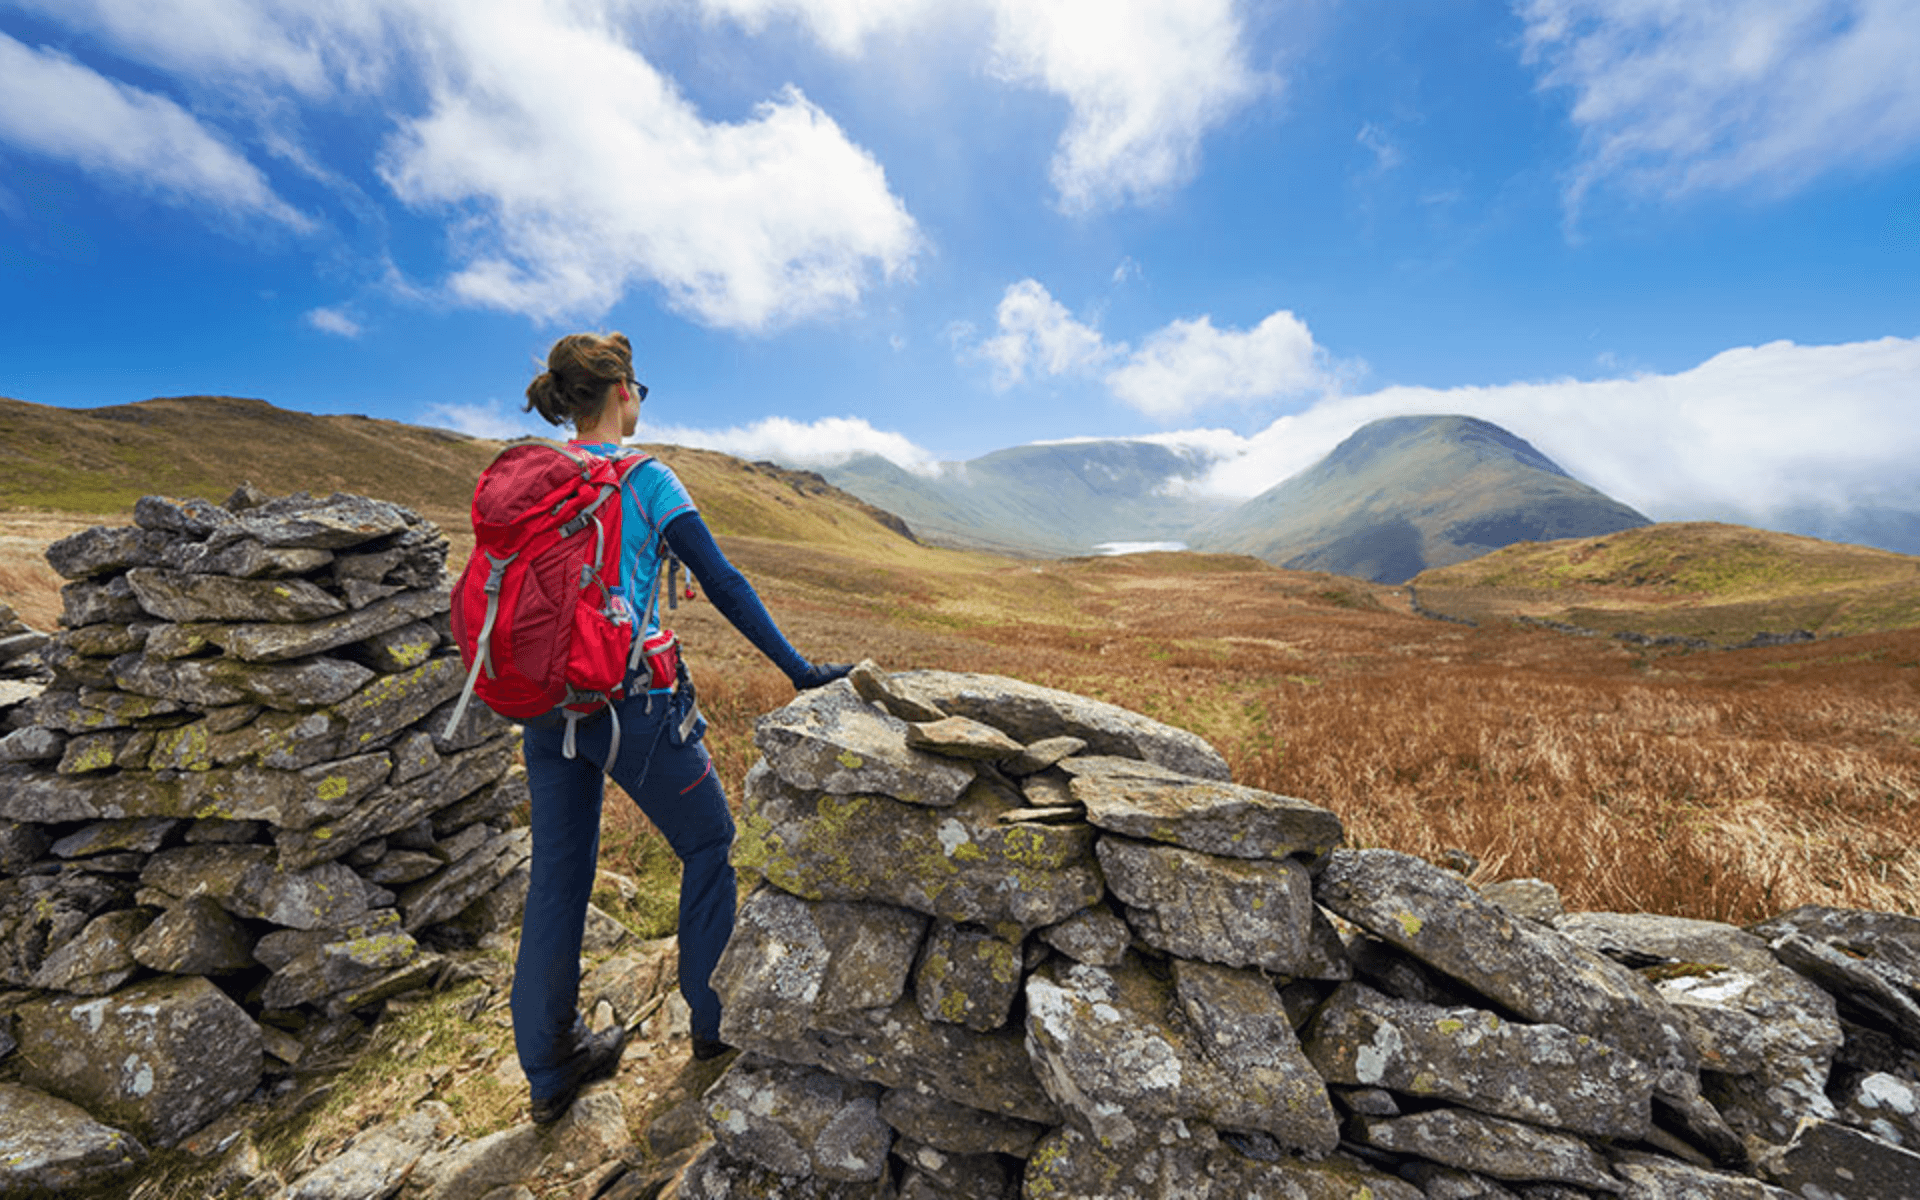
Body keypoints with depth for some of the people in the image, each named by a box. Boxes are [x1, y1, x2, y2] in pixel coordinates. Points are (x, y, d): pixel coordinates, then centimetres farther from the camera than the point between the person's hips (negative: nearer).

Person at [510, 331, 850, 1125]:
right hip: (629, 699, -6)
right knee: (710, 845, 13)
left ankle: (550, 1070, 33)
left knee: (556, 877, 17)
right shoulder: (645, 478, -10)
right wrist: (797, 670, -11)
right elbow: (721, 583, -14)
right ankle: (714, 1021, 27)